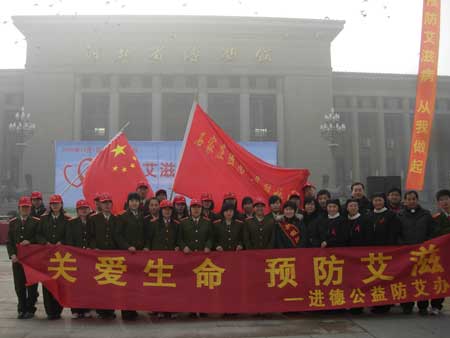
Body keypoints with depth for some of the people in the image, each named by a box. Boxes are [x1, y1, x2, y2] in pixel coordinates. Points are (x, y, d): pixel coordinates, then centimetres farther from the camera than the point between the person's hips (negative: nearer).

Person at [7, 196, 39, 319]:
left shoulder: (36, 222, 1)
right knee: (19, 286, 6)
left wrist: (30, 242, -17)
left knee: (31, 285, 2)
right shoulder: (13, 222, 10)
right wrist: (12, 255, -6)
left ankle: (30, 309, 14)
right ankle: (22, 309, 19)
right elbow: (9, 241, 7)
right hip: (17, 259, 3)